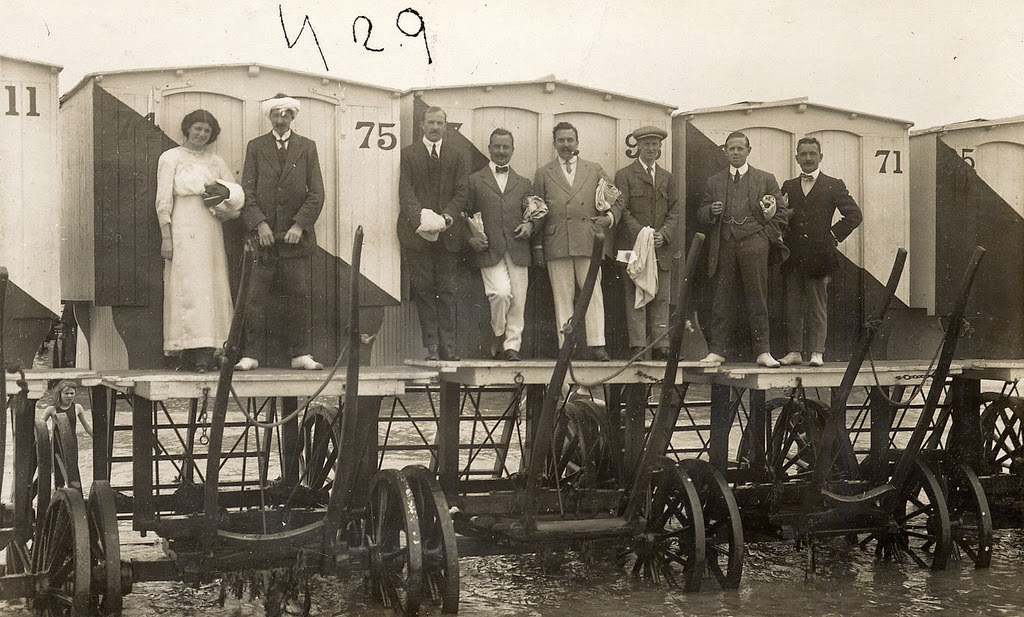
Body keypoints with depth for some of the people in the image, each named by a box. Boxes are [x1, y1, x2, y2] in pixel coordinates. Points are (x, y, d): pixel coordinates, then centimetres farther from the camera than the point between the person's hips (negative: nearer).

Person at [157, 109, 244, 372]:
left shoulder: (216, 162, 17)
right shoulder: (171, 158, 5)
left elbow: (238, 194, 14)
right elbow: (163, 200, -1)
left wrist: (222, 190, -8)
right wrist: (166, 237, -9)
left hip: (211, 230, 5)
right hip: (183, 229, -5)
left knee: (212, 288, -1)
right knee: (187, 288, -10)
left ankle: (206, 352, -2)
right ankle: (190, 350, -14)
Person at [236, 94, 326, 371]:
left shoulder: (307, 147, 9)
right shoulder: (255, 147, 9)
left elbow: (316, 193, 4)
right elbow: (247, 190, 4)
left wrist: (300, 225, -8)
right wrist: (259, 224, -9)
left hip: (295, 234, 0)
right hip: (263, 233, 0)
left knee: (300, 297, 1)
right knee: (254, 298, -3)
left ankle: (301, 354, 6)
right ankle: (250, 355, 1)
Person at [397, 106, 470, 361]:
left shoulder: (457, 156, 13)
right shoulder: (408, 154, 7)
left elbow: (461, 192, 5)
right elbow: (406, 191, -2)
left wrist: (446, 217, -13)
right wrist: (420, 217, -19)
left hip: (447, 232, 1)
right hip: (417, 233, -1)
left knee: (447, 290, 0)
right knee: (423, 288, -2)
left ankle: (447, 345, 3)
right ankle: (431, 345, 0)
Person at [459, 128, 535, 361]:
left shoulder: (524, 183, 19)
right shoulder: (474, 180, 11)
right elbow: (464, 215, 10)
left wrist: (529, 225, -2)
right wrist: (471, 238, -5)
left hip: (518, 251, 3)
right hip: (489, 251, -3)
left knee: (518, 302, -3)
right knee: (501, 294, -19)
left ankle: (512, 346, 7)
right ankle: (497, 337, 4)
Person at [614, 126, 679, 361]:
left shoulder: (667, 178, 17)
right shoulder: (624, 175, 3)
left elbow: (674, 211, 11)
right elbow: (622, 210, -5)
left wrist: (663, 234, -7)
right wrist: (641, 233, -16)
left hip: (661, 246, 4)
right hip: (633, 245, -4)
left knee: (661, 298, 1)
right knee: (635, 296, -6)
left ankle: (660, 346, 2)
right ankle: (637, 345, -7)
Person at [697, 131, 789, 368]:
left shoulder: (766, 180, 14)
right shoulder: (714, 182, 19)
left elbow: (781, 213, 12)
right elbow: (701, 214, 17)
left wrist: (767, 235, -1)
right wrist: (711, 212, -6)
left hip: (753, 242, -2)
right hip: (723, 245, 2)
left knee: (757, 297, -5)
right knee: (721, 298, -1)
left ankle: (762, 351, -3)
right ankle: (717, 350, 2)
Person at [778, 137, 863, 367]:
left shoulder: (834, 186, 4)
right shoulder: (789, 187, 16)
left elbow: (854, 214, 1)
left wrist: (834, 235, -5)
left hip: (818, 255, -4)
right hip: (793, 257, 4)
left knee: (818, 305, -2)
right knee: (792, 305, 3)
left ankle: (817, 352, 0)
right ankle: (794, 351, 8)